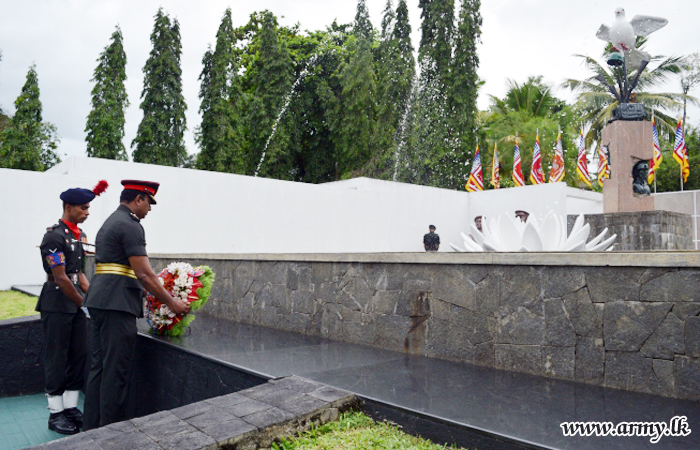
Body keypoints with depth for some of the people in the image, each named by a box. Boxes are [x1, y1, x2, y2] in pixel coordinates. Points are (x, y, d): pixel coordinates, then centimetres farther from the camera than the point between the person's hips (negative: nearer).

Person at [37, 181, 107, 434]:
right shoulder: (54, 236, -15)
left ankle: (71, 408, 22)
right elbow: (61, 278, -17)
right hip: (57, 305, -8)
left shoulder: (78, 235, 11)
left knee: (78, 356, 11)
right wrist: (83, 303, -9)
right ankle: (56, 413, 14)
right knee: (57, 358, 2)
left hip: (76, 304, 8)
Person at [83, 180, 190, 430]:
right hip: (117, 305, -10)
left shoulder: (109, 223, 20)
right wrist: (171, 303, -8)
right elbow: (143, 273, -16)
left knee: (99, 367, 15)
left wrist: (147, 295, 24)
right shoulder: (130, 225, -11)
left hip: (99, 301, 10)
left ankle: (93, 428, 23)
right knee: (116, 370, -3)